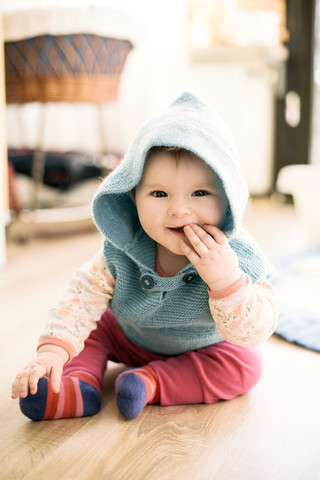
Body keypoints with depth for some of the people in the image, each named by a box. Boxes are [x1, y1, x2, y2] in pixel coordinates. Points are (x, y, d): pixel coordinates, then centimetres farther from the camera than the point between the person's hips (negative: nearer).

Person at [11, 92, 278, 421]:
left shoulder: (236, 258, -33)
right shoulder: (121, 252, -29)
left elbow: (255, 332, -37)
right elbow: (83, 296, -22)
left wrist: (226, 281, -53)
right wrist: (53, 350, -36)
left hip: (202, 349, -1)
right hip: (131, 338, 2)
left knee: (244, 367, -24)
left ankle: (153, 382, -20)